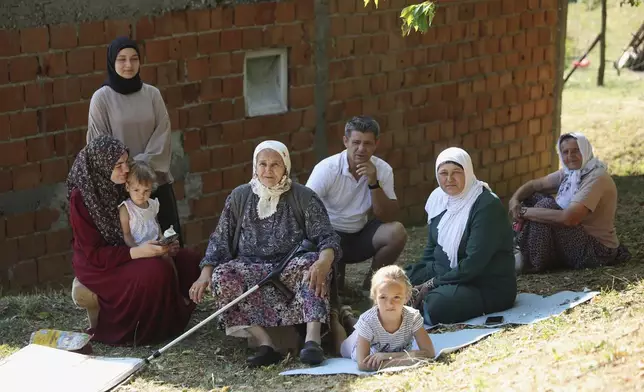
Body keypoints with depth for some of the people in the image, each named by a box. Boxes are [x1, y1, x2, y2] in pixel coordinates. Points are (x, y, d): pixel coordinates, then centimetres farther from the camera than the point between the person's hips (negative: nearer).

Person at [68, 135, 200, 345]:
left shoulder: (120, 186, -2)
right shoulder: (81, 197, -20)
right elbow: (94, 253, -21)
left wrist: (162, 244, -12)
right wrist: (137, 252, -32)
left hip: (124, 251, 7)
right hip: (98, 265, -7)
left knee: (188, 261, -10)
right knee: (155, 272, -32)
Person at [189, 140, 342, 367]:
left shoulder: (303, 198, 2)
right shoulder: (239, 197, 10)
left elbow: (326, 237, -7)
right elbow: (220, 240, 10)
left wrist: (323, 262, -31)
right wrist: (206, 273, -8)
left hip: (292, 269, -2)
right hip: (250, 270, 2)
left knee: (312, 264, -34)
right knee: (222, 274, -30)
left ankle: (312, 339, -48)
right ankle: (264, 343, -40)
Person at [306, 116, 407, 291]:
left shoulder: (383, 170, -8)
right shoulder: (327, 169, -17)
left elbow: (388, 217, -14)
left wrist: (373, 182, -26)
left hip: (360, 235, 3)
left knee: (397, 233, -23)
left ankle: (370, 283, 1)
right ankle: (336, 277, 9)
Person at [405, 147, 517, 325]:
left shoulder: (487, 206, -19)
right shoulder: (439, 199, 5)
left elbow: (474, 263, -24)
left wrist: (432, 284, -20)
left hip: (488, 286, -7)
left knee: (437, 305, -33)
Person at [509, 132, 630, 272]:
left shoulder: (596, 178, -23)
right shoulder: (569, 173, 4)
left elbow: (568, 218, -33)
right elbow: (534, 185, 12)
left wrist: (525, 212, -26)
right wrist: (514, 200, -12)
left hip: (597, 250, -9)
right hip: (577, 240, 9)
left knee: (546, 205, -23)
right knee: (535, 197, 4)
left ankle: (533, 262, -11)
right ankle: (524, 252, 2)